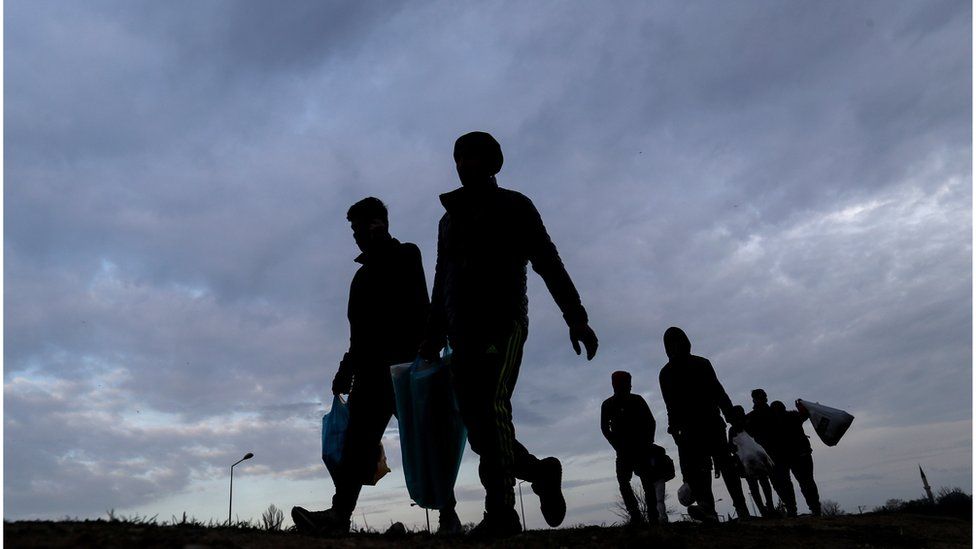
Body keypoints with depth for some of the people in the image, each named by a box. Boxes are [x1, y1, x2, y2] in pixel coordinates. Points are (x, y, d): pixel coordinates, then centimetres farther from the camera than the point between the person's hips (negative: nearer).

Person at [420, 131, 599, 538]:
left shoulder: (513, 206, 9)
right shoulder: (449, 218, 26)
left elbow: (548, 262, -1)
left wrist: (575, 316, -12)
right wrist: (433, 339, 18)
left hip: (503, 322, -5)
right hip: (463, 334, 6)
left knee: (492, 405, -23)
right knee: (478, 430, 0)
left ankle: (501, 511, -21)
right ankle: (541, 471, 22)